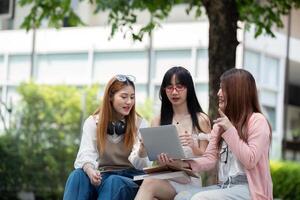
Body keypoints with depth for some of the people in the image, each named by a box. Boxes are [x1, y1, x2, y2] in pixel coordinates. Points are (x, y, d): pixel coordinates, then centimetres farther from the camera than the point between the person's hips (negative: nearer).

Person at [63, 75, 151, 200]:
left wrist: (143, 149, -34)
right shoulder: (93, 122, 5)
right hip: (101, 177, 2)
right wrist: (90, 170, -33)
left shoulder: (139, 124, 2)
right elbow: (86, 155, -9)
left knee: (114, 181, -36)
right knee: (78, 176, -30)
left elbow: (139, 165, -10)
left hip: (129, 179, -1)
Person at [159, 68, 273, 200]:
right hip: (223, 186, 7)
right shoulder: (219, 124, 19)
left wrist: (230, 129, -15)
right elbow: (210, 158, 7)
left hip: (248, 189, -7)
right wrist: (184, 163, -12)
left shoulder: (257, 120, -4)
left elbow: (250, 161, -13)